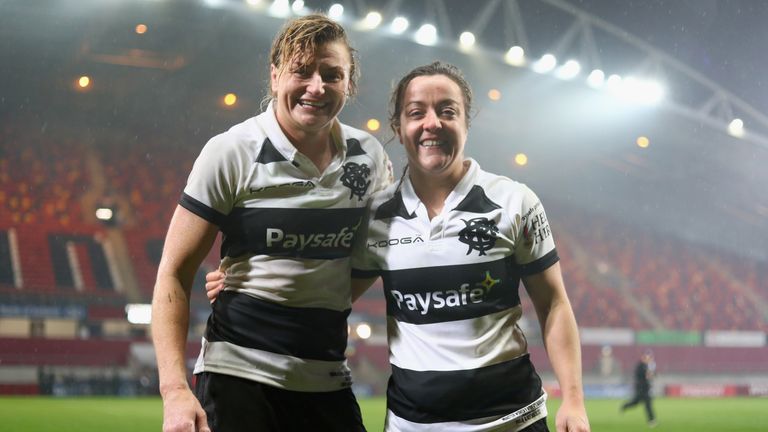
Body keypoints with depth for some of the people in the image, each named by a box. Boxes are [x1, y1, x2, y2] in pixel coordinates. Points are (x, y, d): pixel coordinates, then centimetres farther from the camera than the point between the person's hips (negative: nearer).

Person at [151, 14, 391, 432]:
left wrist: (327, 312, 5)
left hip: (327, 382, 4)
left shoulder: (370, 156, 4)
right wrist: (175, 390, -19)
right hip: (237, 373, -4)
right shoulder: (231, 152, -8)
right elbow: (174, 273, -9)